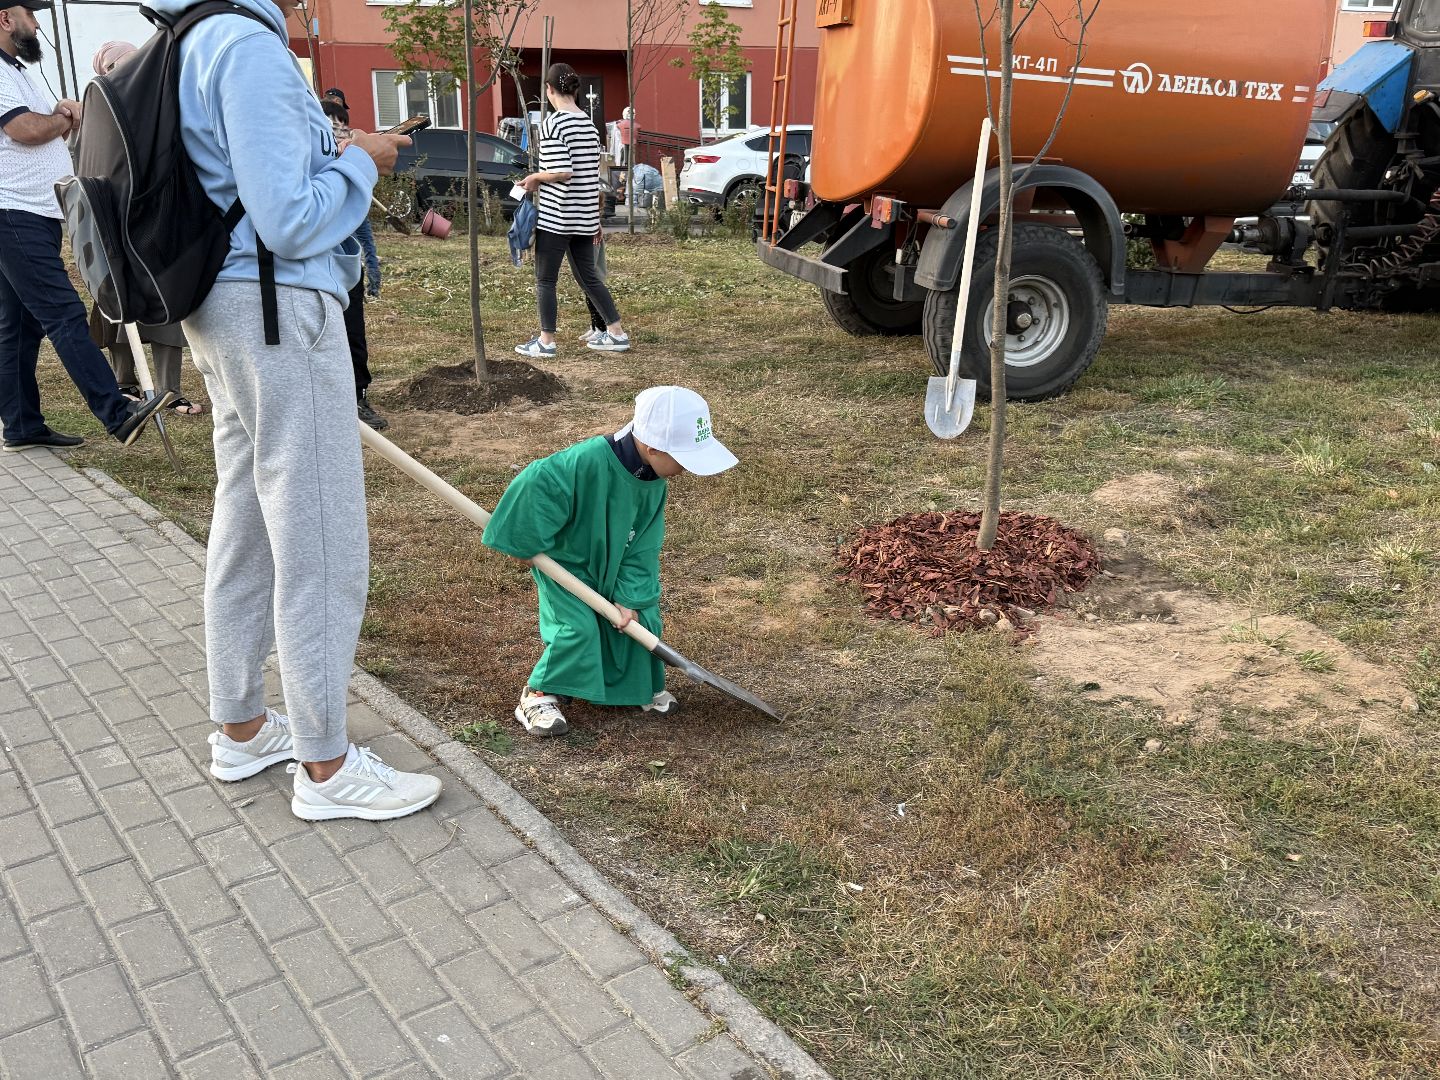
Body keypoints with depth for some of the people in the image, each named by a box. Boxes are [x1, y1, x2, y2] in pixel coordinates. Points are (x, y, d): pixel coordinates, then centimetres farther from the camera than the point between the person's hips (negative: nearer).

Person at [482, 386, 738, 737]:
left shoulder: (656, 480, -12)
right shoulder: (588, 461, -37)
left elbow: (643, 546, -8)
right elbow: (534, 485, -35)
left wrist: (630, 596, -13)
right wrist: (527, 544, -24)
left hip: (614, 565, 6)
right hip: (564, 561, -6)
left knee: (642, 617, 4)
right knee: (579, 628, -18)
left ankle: (642, 686, 29)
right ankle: (539, 696, 2)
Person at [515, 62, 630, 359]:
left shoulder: (553, 123, -13)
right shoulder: (589, 124, 9)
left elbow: (562, 172, -21)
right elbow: (593, 173, 13)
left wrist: (535, 177, -4)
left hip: (555, 215, -7)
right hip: (585, 215, 7)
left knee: (545, 280, 5)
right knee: (588, 276, 16)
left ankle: (546, 341, 9)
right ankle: (617, 333, 18)